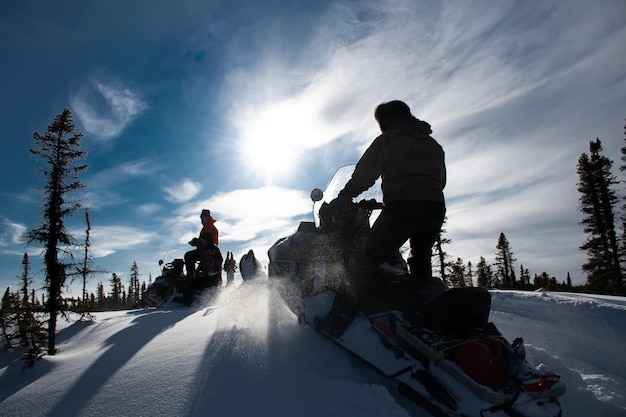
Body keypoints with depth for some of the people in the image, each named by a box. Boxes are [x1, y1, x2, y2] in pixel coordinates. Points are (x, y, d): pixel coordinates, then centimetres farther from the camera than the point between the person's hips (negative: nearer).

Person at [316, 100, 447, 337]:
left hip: (402, 207, -6)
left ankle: (338, 320, -13)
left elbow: (365, 173, 0)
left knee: (366, 261, -7)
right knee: (421, 265, 27)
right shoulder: (434, 146, 26)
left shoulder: (388, 140, 7)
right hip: (436, 209, 7)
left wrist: (344, 197, 6)